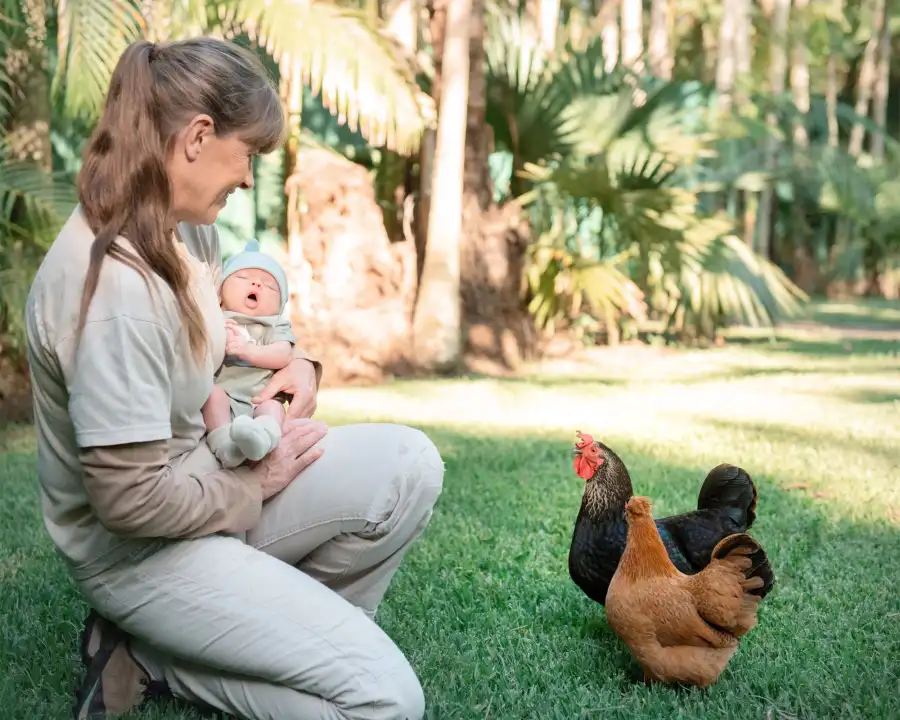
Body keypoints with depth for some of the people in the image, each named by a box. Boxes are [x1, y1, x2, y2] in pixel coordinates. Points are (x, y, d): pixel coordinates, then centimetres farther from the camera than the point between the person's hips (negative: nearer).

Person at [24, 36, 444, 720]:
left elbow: (236, 322, 20)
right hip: (142, 549, -9)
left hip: (203, 477, 9)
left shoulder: (186, 226, -2)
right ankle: (152, 657, 1)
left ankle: (293, 630, 5)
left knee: (409, 465, -6)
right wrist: (256, 483, -13)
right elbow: (131, 497, -29)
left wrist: (295, 363, -1)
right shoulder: (116, 285, -31)